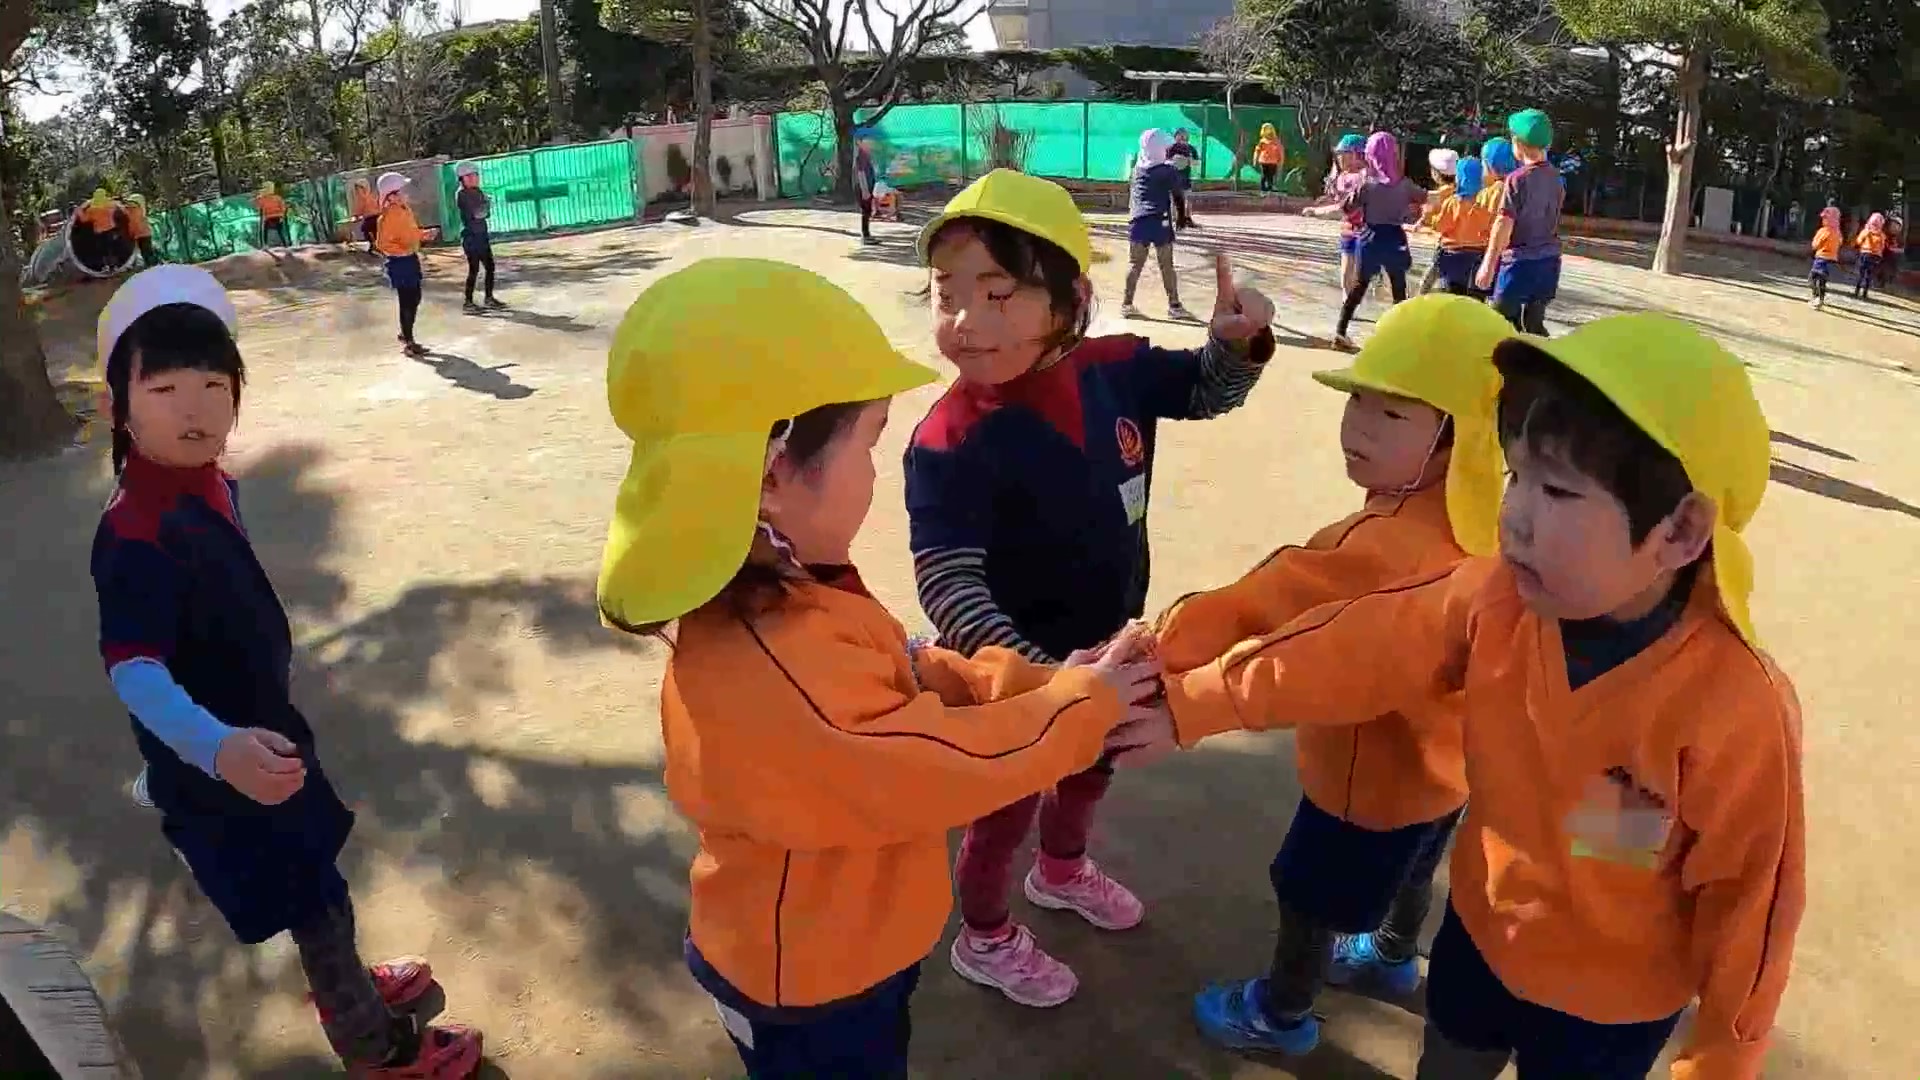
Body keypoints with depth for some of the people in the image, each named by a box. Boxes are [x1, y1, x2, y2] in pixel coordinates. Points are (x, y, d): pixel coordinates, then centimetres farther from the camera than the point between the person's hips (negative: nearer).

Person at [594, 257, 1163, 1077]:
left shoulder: (786, 594, -9)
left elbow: (911, 674, -1)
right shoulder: (764, 670, -41)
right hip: (812, 993, -8)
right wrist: (1077, 705, -17)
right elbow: (938, 765, -31)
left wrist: (1041, 684, -13)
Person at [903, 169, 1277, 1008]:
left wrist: (1235, 341, -18)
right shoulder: (951, 441, -32)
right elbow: (948, 585, -34)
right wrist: (1037, 674, -44)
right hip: (1017, 675, -6)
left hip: (1109, 647, 6)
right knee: (1005, 807, 18)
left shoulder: (1115, 368, -15)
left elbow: (1203, 391, 4)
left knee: (1090, 771, 31)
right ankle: (985, 939, 48)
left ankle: (1062, 872, 64)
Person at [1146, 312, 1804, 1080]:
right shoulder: (1493, 601, -21)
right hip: (1480, 931, 4)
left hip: (1607, 1006, -3)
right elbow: (1348, 653, -15)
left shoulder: (1737, 711, -32)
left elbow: (1752, 897, -20)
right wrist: (1190, 705, -16)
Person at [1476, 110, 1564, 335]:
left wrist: (1488, 264, -12)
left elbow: (1503, 225, -15)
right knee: (1534, 323, 13)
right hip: (1549, 259, 6)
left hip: (1521, 261, -6)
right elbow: (1552, 219, 9)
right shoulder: (1555, 177, 7)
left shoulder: (1517, 179, -13)